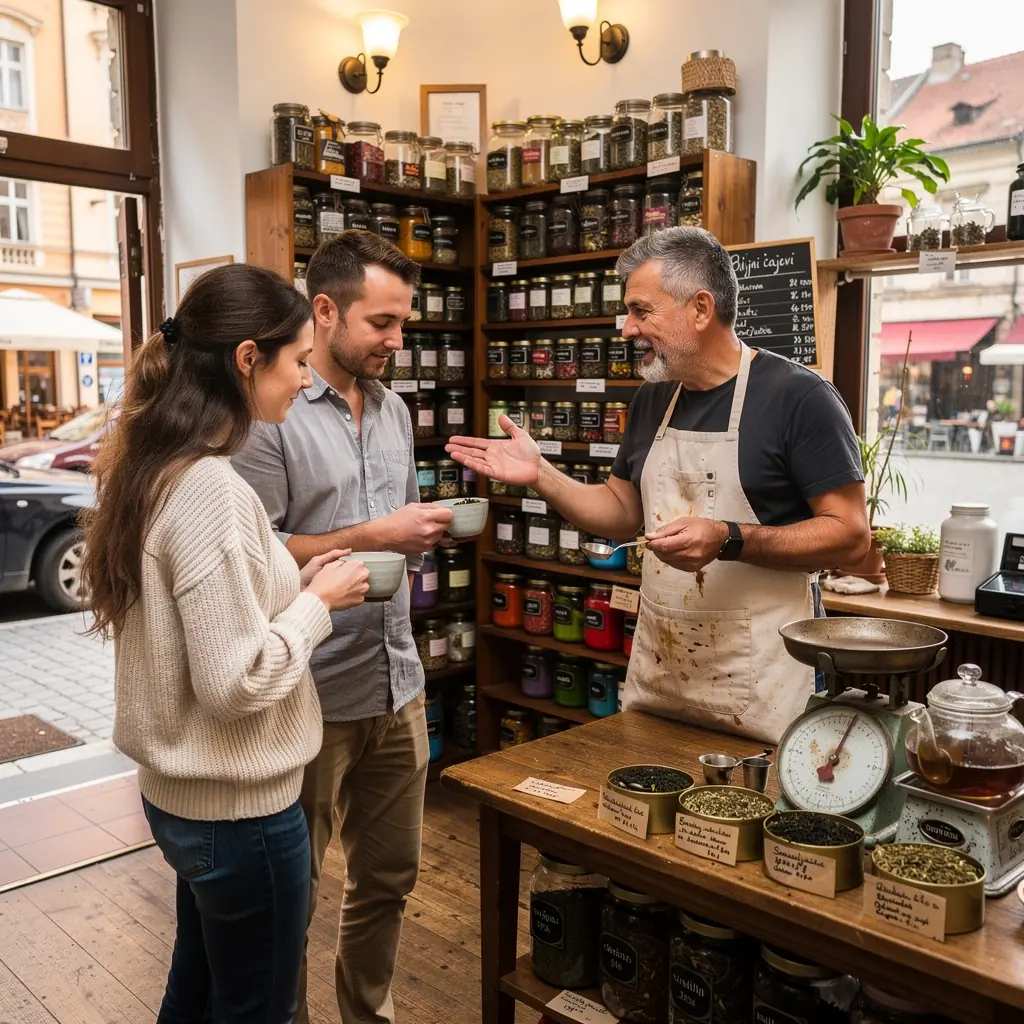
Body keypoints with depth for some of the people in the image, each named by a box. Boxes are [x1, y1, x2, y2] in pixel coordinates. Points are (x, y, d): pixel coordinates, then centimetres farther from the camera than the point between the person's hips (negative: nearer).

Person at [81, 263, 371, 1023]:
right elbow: (237, 681, -27)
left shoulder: (153, 469, 3)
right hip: (239, 807, -9)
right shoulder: (211, 490, -26)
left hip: (181, 792, 9)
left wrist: (294, 584, 3)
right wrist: (317, 602, -14)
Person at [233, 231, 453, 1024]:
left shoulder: (394, 409, 11)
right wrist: (371, 538, -20)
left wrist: (426, 533, -1)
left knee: (390, 878, 19)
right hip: (309, 697, -7)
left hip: (398, 684, 7)